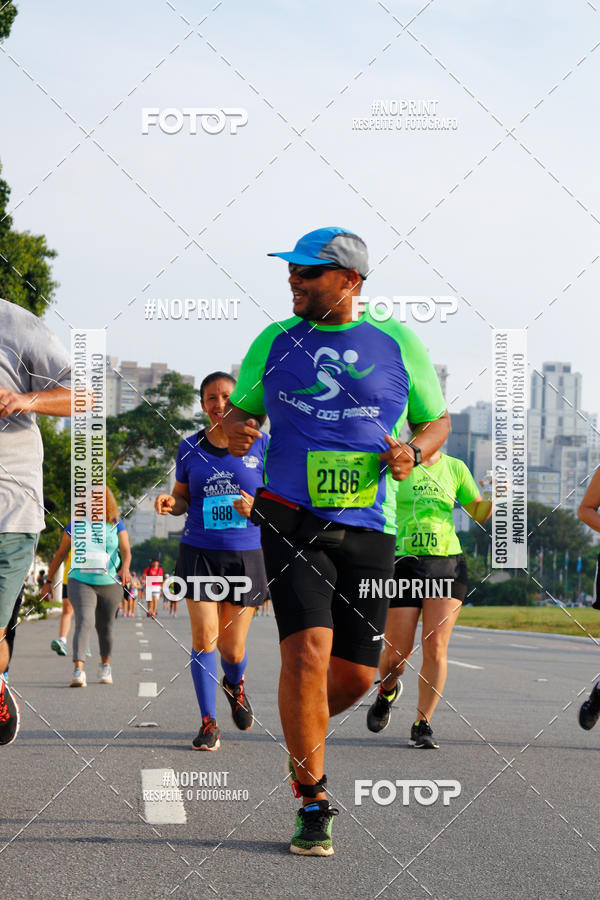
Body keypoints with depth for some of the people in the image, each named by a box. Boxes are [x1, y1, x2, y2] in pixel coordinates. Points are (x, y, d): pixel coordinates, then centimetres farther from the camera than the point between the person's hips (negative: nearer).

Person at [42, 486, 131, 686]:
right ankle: (78, 670, -31)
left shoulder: (116, 525, 2)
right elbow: (60, 554, 9)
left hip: (110, 584, 2)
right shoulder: (76, 525, 1)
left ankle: (105, 665, 38)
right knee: (84, 621, -21)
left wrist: (125, 568, -29)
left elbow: (126, 550, -8)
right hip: (81, 582, -2)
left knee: (105, 627, 13)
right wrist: (49, 580, 10)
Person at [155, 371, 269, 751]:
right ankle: (209, 723, 0)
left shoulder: (260, 445, 1)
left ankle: (235, 684, 40)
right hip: (199, 552, 1)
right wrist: (170, 503, -8)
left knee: (232, 648, 4)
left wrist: (258, 507, -15)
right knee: (204, 637, -10)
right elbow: (183, 498, 14)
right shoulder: (190, 448, 5)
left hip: (246, 554, -1)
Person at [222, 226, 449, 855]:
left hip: (368, 528, 1)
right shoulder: (275, 342, 8)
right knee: (307, 651, -18)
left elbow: (436, 420, 15)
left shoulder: (398, 344, 6)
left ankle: (303, 737, 38)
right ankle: (313, 803, -6)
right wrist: (234, 428, -7)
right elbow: (239, 408, 18)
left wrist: (412, 452, -6)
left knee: (355, 674, 3)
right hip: (292, 520, -1)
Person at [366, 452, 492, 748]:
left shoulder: (455, 468, 9)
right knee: (397, 653, 0)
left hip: (447, 563, 2)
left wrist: (492, 498, -3)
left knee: (436, 646, -11)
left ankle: (422, 725, -1)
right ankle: (387, 691, 35)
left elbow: (479, 513, 17)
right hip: (403, 565, -1)